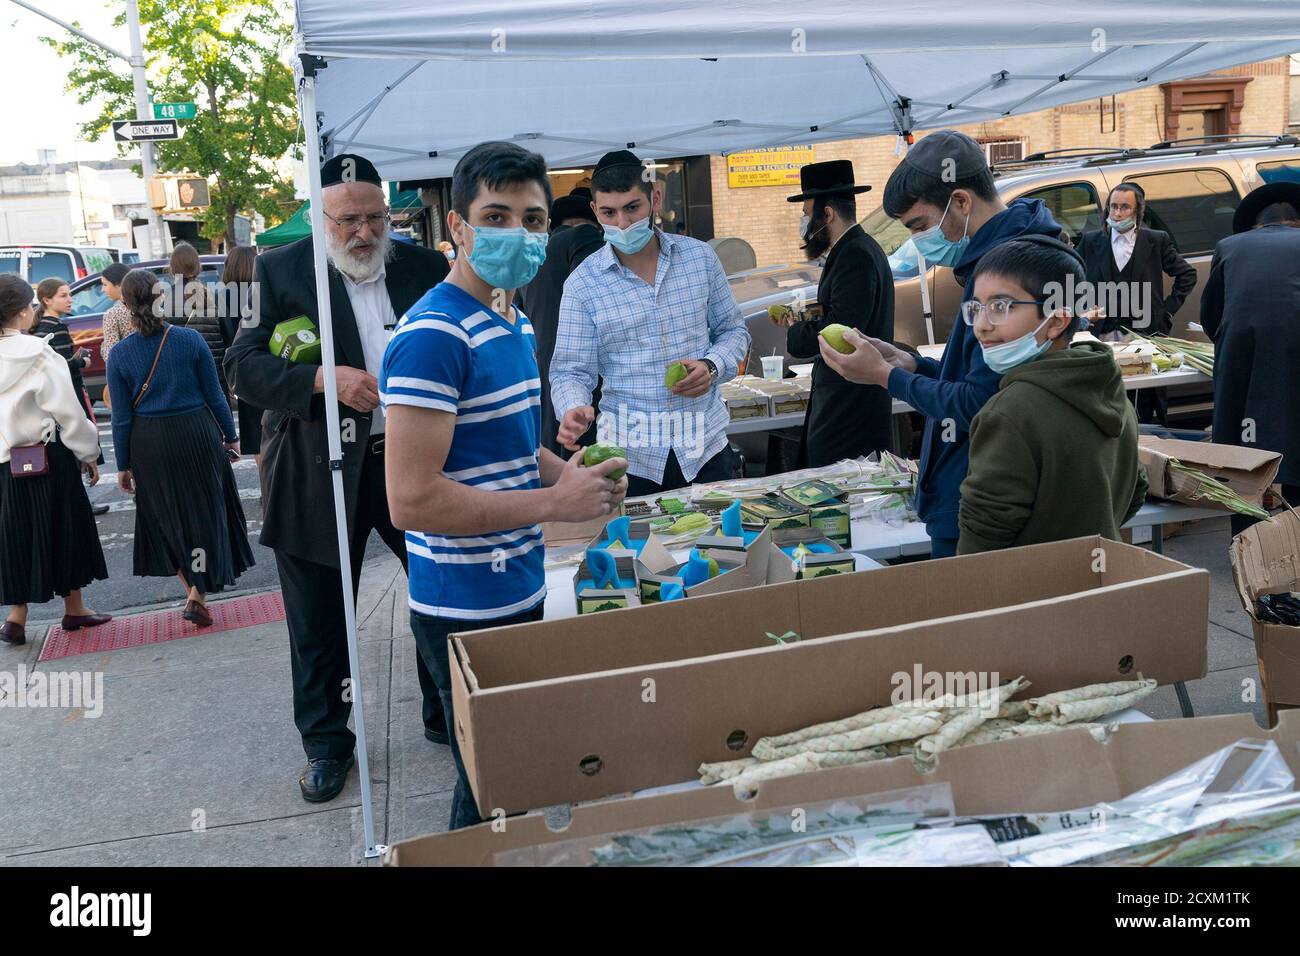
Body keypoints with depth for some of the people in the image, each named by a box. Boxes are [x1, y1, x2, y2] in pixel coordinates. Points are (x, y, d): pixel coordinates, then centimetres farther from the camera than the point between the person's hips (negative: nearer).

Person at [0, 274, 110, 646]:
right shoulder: (40, 356, -14)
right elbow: (68, 411, -11)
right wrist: (87, 453, 1)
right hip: (50, 458, -4)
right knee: (64, 529, 11)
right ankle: (74, 608, 24)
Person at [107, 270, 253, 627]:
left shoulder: (119, 354, -7)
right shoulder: (190, 340, -9)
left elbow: (122, 418, -3)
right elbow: (214, 395, -3)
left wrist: (123, 465, 6)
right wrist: (229, 436, 9)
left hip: (150, 446, 1)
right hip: (198, 434, -1)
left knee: (167, 518, 16)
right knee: (205, 512, 9)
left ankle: (194, 590, 23)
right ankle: (198, 594, 1)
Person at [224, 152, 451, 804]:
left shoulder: (425, 268, 5)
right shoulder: (280, 271, -1)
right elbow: (243, 366, -8)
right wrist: (323, 379, -22)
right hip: (320, 474, -2)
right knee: (319, 621, 9)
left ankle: (447, 716, 32)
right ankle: (326, 744, 28)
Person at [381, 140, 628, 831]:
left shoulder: (516, 322, 10)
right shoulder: (433, 335, -20)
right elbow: (412, 500, -26)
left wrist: (565, 472, 3)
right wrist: (554, 502, -21)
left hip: (522, 593, 9)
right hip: (468, 611, -9)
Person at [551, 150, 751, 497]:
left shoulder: (700, 257, 3)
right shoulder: (583, 282, -4)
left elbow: (733, 330, 12)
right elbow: (572, 370, -4)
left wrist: (712, 366, -9)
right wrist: (572, 410, -26)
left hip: (704, 444, 2)